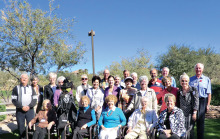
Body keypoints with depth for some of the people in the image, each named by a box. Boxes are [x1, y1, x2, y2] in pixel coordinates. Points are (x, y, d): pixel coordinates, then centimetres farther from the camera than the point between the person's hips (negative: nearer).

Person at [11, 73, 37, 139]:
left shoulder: (31, 88, 12)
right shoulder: (16, 88, 7)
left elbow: (35, 99, 5)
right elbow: (14, 100, -2)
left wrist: (29, 106, -12)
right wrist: (21, 107, -14)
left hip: (30, 110, 1)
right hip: (19, 110, -1)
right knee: (20, 126, 4)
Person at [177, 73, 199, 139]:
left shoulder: (193, 90, 0)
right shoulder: (179, 92, 11)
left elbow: (196, 102, -5)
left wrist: (194, 113, -10)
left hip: (190, 114, -3)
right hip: (181, 114, 3)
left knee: (190, 130, -3)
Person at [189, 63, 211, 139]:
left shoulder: (206, 79, 7)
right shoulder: (191, 79, 12)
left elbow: (209, 93, 3)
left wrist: (208, 105, -4)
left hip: (202, 102, -1)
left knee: (200, 121, 5)